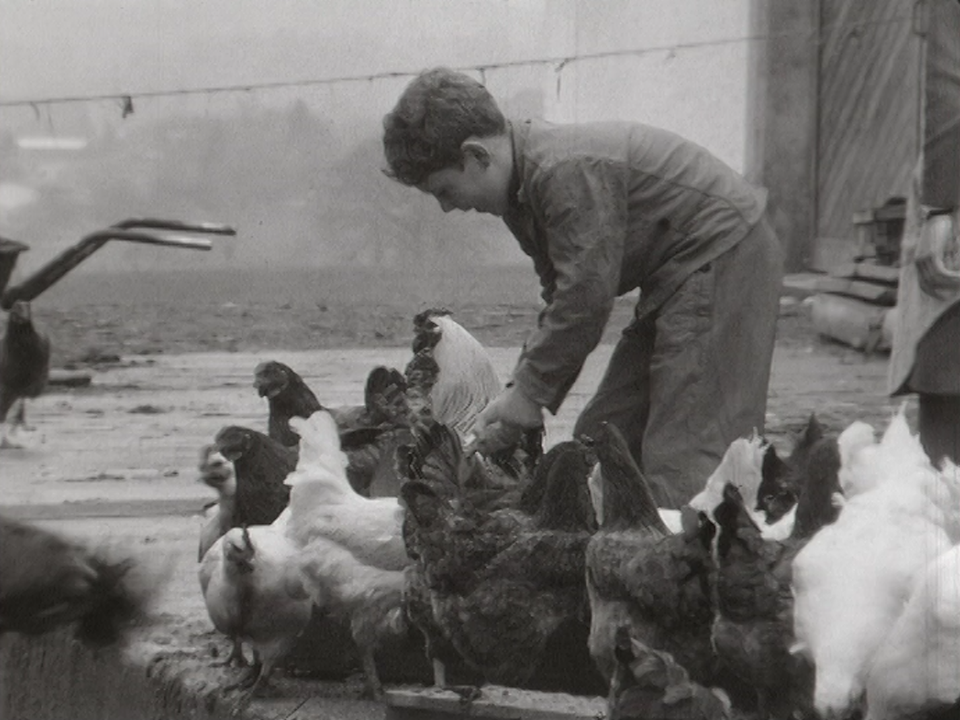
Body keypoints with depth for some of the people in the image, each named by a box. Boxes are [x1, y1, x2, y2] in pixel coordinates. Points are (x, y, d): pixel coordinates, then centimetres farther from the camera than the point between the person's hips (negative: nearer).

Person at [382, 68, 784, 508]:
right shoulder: (525, 184, 9)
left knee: (682, 455, -17)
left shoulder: (567, 173, -24)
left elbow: (586, 297, -25)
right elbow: (560, 301, 12)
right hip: (680, 275, 11)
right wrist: (520, 390, 1)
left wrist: (530, 392, -17)